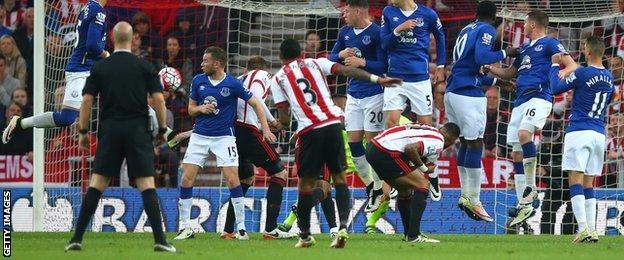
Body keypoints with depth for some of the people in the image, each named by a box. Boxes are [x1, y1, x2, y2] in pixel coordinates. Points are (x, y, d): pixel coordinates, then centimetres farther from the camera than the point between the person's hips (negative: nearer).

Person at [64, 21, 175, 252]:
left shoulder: (100, 68, 4)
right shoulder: (145, 67, 2)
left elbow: (87, 100, 1)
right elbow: (158, 98, -4)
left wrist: (83, 131, 9)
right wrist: (162, 129, 7)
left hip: (110, 130, 1)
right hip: (138, 130, -1)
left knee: (97, 184, 3)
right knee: (146, 184, -3)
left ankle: (77, 238, -1)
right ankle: (160, 240, -11)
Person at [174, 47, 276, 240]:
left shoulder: (232, 84, -9)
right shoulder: (198, 81, 2)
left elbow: (255, 104, -2)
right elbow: (191, 108, 12)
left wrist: (265, 129, -10)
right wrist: (200, 108, -11)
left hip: (224, 136, -3)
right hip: (199, 135, 3)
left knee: (232, 179, -12)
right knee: (186, 179, -5)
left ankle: (241, 228, -3)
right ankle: (185, 228, 3)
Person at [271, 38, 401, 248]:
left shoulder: (278, 79, 13)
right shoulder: (315, 63, 15)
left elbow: (283, 118, 8)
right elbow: (346, 70, 2)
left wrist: (284, 123, 31)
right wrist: (377, 79, -1)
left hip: (309, 130, -1)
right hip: (332, 124, 2)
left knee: (306, 184, 10)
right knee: (339, 178, 9)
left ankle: (305, 236, 16)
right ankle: (343, 226, -10)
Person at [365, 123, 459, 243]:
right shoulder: (438, 143, -5)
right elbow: (410, 148, -18)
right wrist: (424, 168, -4)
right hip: (385, 152, -10)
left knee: (405, 189, 25)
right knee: (422, 185, -5)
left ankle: (408, 233, 36)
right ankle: (413, 236, -8)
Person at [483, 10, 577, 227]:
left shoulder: (549, 44, 2)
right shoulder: (525, 49, 26)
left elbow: (572, 65, -6)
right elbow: (509, 73, 37)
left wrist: (563, 73, -28)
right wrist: (490, 69, 21)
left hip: (539, 98, -9)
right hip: (520, 101, 9)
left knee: (524, 134, -33)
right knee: (516, 154, 4)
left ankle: (530, 187, -25)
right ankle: (524, 206, 7)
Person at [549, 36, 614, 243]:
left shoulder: (582, 73, -11)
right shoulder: (608, 77, 10)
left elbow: (556, 88, -2)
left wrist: (555, 65, 13)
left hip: (579, 131, -6)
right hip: (599, 134, 6)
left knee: (575, 180, -7)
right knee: (588, 184, 11)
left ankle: (583, 228, -20)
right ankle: (592, 231, 4)